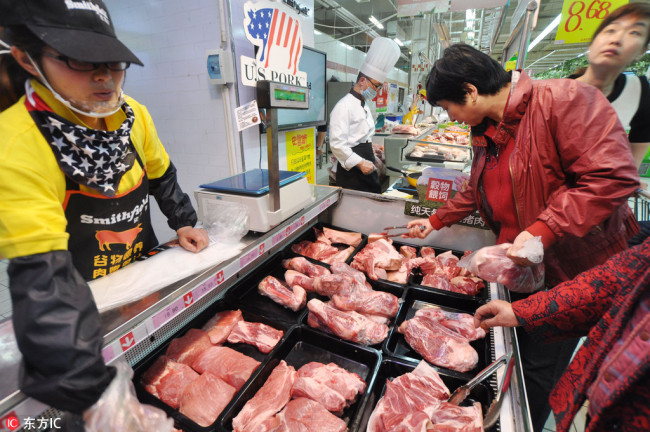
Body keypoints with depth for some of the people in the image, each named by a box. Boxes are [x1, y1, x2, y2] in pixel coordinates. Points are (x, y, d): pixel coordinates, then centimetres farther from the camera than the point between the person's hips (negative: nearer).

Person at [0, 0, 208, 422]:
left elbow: (162, 175, 8)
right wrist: (95, 393, -40)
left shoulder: (134, 115, -10)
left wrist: (184, 223, 0)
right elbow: (44, 277, -36)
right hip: (81, 302, -5)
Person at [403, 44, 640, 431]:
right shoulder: (486, 131, 6)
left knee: (539, 369, 8)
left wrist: (541, 232, -31)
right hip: (519, 268, 7)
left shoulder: (564, 100, -20)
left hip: (574, 270, -7)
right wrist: (437, 221, 17)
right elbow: (479, 191, 17)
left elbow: (613, 176, -26)